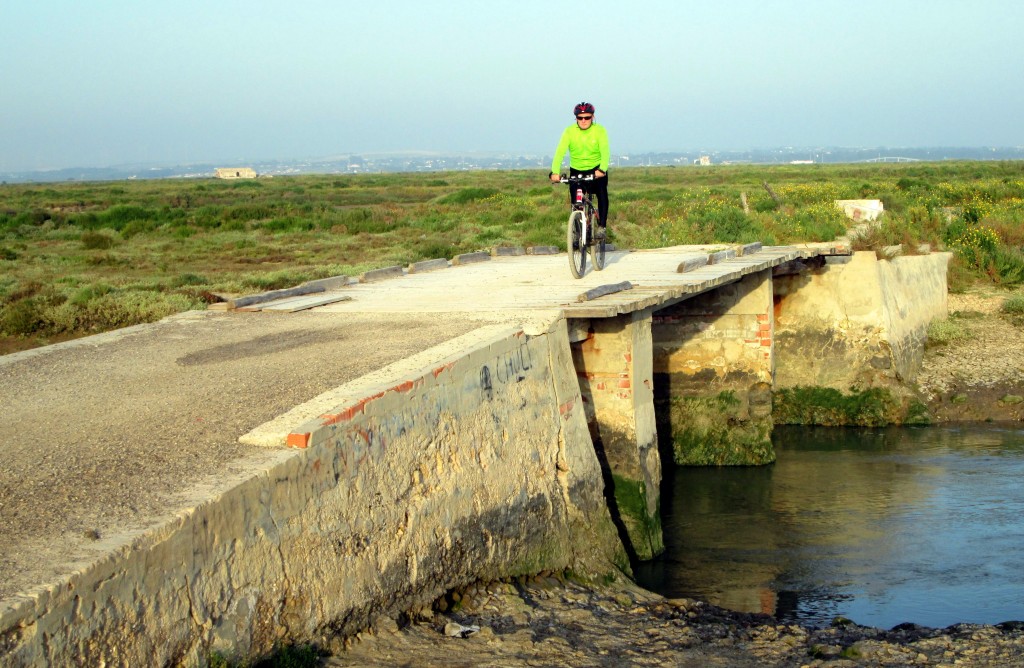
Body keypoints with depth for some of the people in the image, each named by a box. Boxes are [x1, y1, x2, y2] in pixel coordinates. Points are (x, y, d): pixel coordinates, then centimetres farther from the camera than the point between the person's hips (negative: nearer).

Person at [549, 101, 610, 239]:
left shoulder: (600, 130, -13)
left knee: (602, 194, -24)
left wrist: (602, 170, -43)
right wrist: (555, 172, -38)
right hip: (576, 171, 1)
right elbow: (560, 152, -22)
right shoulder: (569, 131, -13)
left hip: (597, 170, -1)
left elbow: (605, 152, -24)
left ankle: (601, 227, -13)